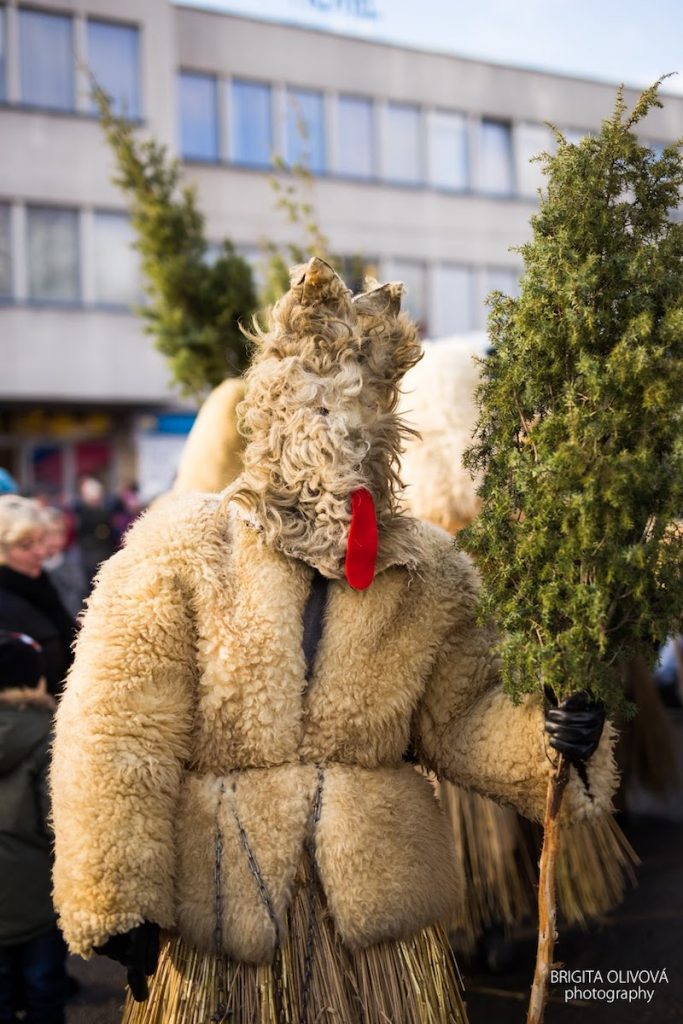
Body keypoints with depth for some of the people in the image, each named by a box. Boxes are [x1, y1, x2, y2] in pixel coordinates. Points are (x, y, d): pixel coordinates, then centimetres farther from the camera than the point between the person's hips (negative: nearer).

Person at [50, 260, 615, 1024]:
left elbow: (460, 717, 5)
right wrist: (116, 902, -13)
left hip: (379, 910, 3)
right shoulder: (180, 558, -10)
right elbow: (117, 740, -12)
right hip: (218, 902, -2)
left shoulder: (425, 576, 0)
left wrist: (546, 738, -16)